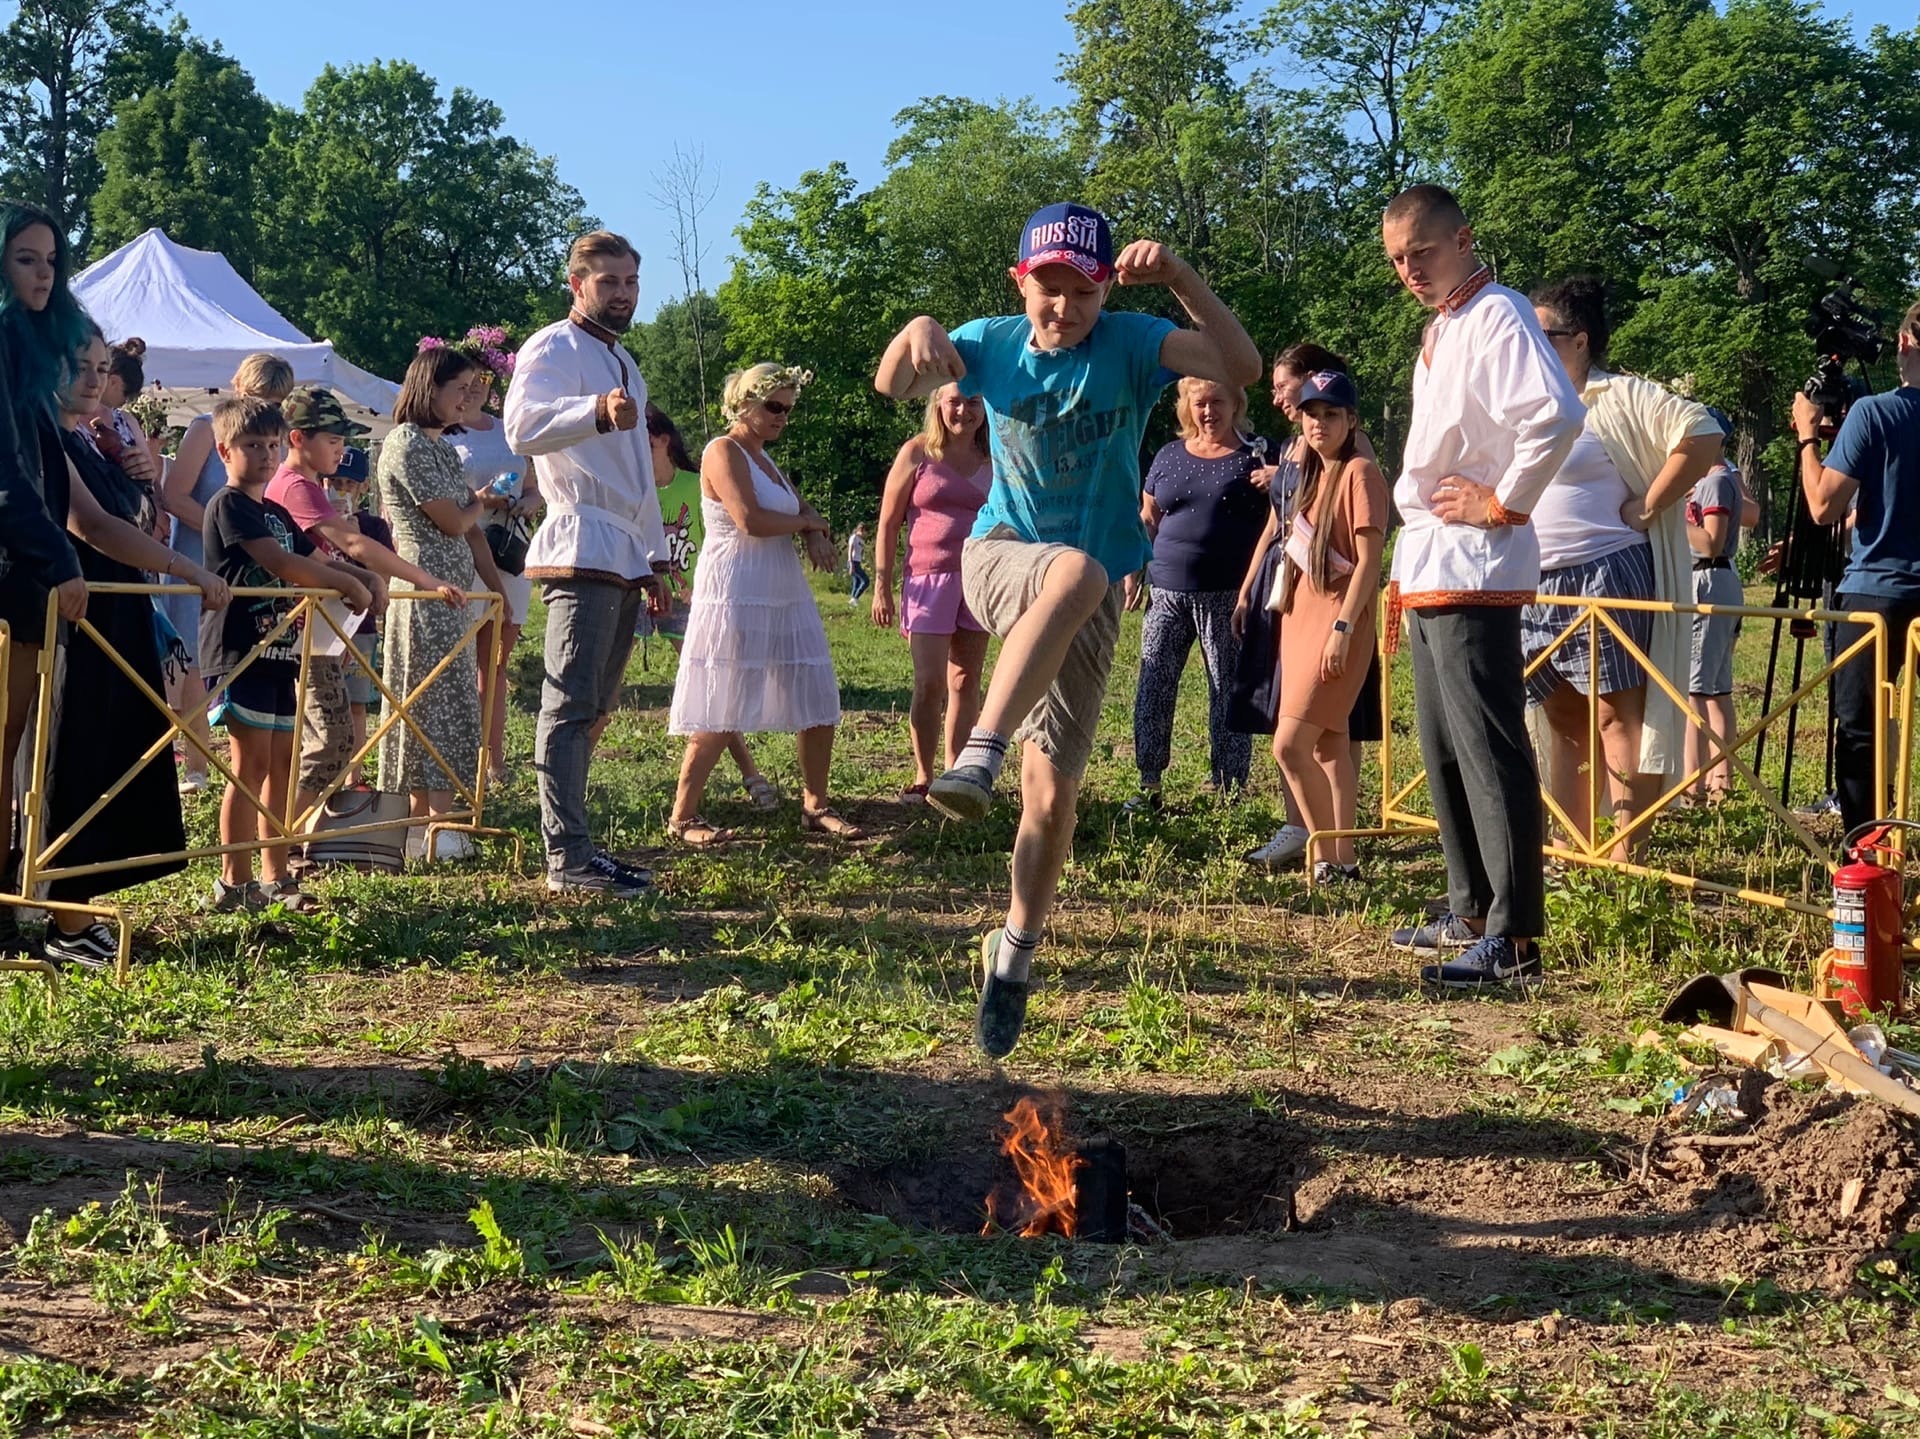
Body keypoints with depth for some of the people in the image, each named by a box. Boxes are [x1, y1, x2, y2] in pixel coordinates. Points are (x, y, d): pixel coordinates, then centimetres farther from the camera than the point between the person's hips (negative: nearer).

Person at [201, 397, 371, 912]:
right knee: (251, 764, -8)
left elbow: (315, 562, 22)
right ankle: (234, 882, -3)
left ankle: (275, 877, 16)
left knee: (282, 765, 10)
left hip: (279, 652, 9)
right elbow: (281, 564, -19)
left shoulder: (277, 514, 19)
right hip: (241, 651, -9)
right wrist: (348, 584, -14)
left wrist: (361, 583, 2)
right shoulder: (229, 505, -9)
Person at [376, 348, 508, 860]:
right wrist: (484, 502, 6)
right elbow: (452, 521, -15)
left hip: (452, 591, 9)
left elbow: (469, 529, 18)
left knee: (447, 705, 9)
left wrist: (497, 589, 14)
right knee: (433, 703, -7)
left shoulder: (442, 447, 18)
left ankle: (427, 823, 13)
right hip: (424, 590, -9)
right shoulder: (407, 445, -11)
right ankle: (428, 829, -3)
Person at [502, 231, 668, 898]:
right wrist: (598, 412, -45)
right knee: (571, 705, -12)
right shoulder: (552, 350, -5)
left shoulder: (622, 362, 25)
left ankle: (570, 843, 13)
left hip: (623, 559, 9)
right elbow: (523, 426, -27)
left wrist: (652, 560, 27)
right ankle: (568, 858, -14)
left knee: (592, 707, 9)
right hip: (581, 550, -9)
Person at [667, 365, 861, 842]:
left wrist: (815, 536, 0)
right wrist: (806, 522, -4)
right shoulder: (724, 451, -9)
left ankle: (816, 804, 20)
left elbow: (802, 507, 25)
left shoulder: (763, 458, 19)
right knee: (720, 716, -8)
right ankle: (683, 816, 1)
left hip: (785, 596, 9)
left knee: (819, 704, 9)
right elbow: (750, 520, -21)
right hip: (736, 597, -9)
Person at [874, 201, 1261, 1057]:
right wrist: (917, 331, -32)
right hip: (999, 559, -1)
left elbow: (1241, 367, -19)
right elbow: (894, 385, -11)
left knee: (1053, 797, -1)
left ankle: (1015, 951, 21)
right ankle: (976, 759, -44)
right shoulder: (994, 345, 2)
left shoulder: (1130, 344, -5)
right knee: (1075, 570, -39)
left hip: (1093, 594, 1)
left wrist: (1178, 278, -32)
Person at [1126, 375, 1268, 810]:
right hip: (1168, 591, 4)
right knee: (1153, 688, 0)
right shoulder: (1169, 456, 14)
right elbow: (1147, 520, 20)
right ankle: (1149, 785, 7)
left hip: (1228, 595, -3)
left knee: (1228, 691, 0)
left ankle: (1228, 789, 7)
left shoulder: (1256, 456, 3)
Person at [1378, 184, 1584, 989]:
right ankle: (1471, 912, 25)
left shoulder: (1496, 316, -11)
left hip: (1472, 569, -10)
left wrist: (1505, 506, -17)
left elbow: (1555, 415, -28)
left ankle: (1514, 940, -11)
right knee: (1443, 750, 15)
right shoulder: (1440, 331, 19)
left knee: (1489, 751, -12)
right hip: (1428, 569, 10)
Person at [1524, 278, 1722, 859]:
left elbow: (1702, 434, -18)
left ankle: (1625, 856, -6)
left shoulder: (1620, 397, -7)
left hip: (1605, 576, -8)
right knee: (1565, 719, 11)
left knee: (1616, 713, -7)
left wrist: (1648, 506, -16)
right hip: (1536, 585, 9)